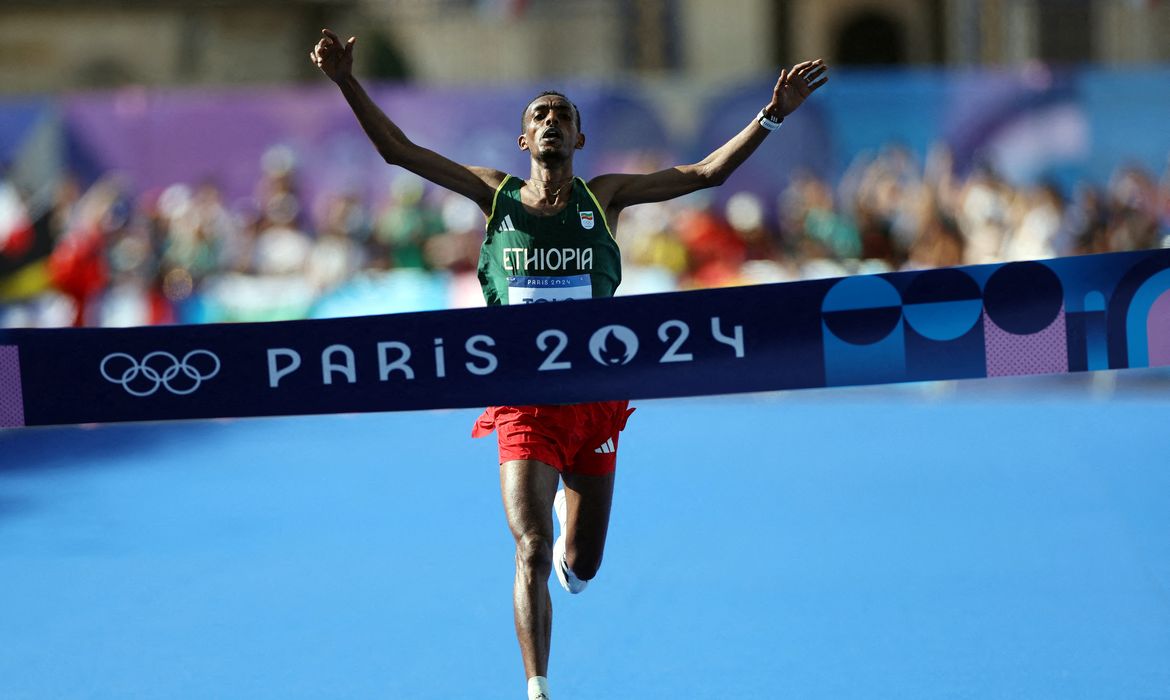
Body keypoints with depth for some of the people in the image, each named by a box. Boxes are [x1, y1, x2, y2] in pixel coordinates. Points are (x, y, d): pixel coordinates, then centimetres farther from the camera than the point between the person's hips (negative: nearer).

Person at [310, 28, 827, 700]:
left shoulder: (604, 196, 5)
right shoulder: (496, 193, 4)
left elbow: (707, 171, 4)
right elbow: (398, 149, 1)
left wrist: (773, 114, -4)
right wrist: (348, 82, -10)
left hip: (595, 400, 2)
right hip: (523, 402, -2)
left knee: (580, 569, 12)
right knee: (533, 554, -16)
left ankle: (568, 516, 49)